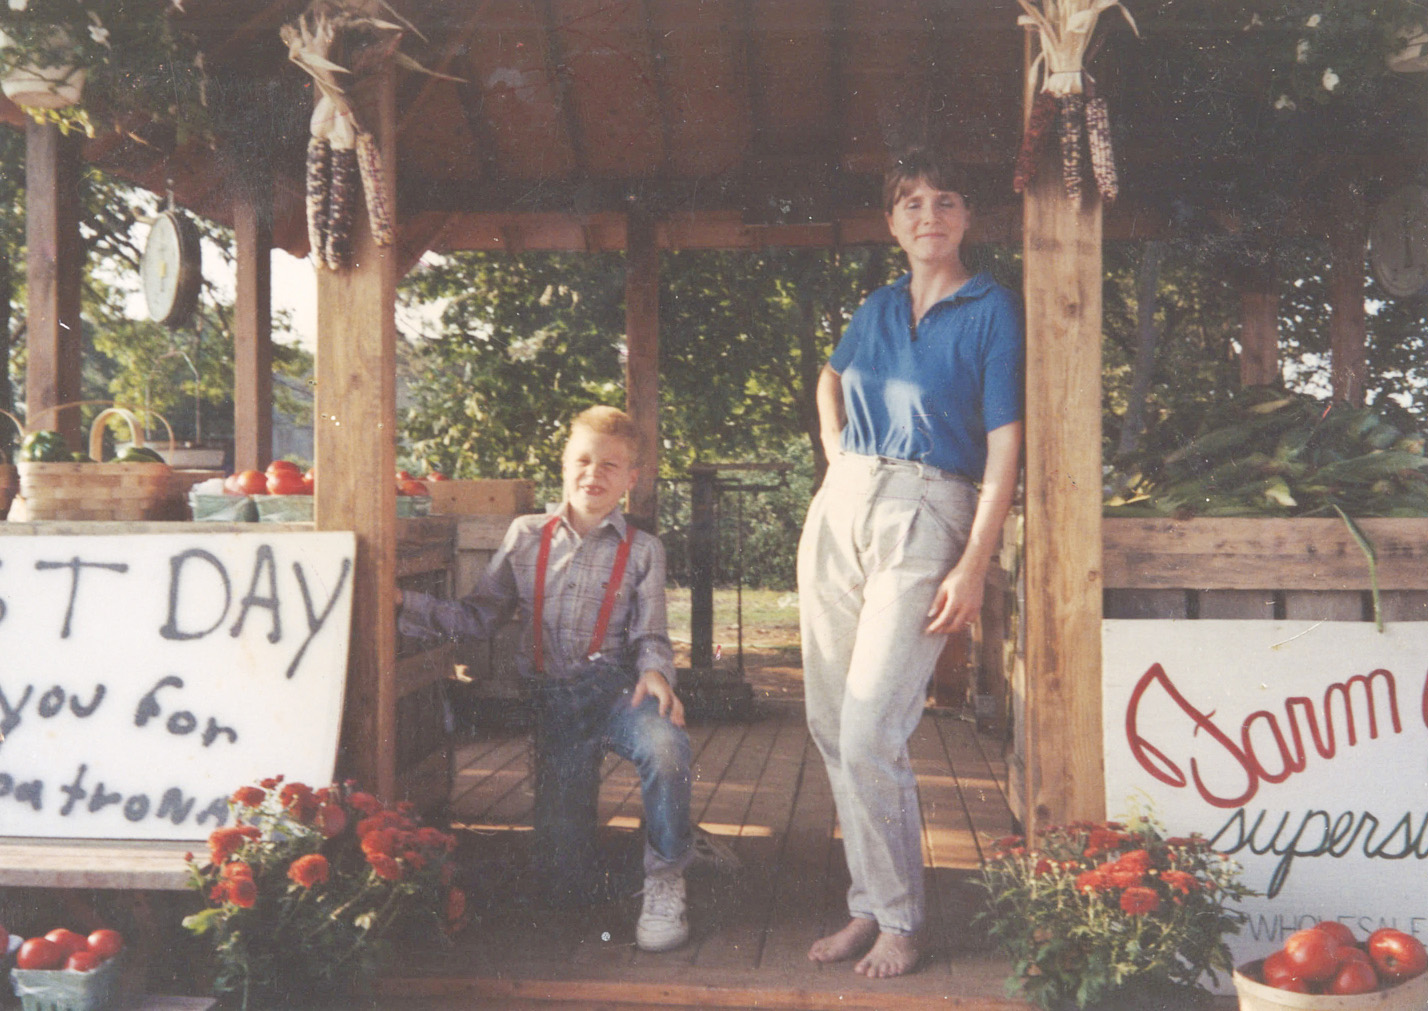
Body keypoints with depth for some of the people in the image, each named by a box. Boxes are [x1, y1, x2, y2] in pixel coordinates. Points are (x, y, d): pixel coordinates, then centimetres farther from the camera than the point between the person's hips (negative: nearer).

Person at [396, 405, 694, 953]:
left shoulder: (642, 550, 6)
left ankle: (665, 875, -12)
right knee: (563, 882, -3)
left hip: (615, 686, -1)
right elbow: (478, 616, 9)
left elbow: (650, 635, 1)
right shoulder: (526, 536, 10)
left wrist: (655, 671, -22)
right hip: (552, 701, 1)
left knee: (666, 745, -38)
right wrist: (403, 602, -4)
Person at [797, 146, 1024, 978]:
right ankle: (869, 905, 19)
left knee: (869, 735, -13)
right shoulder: (878, 308, 15)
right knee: (830, 725, 6)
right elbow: (830, 381, 36)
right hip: (840, 509, 6)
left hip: (925, 518, -6)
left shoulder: (993, 311, 0)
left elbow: (1004, 449, -6)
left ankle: (899, 922, 4)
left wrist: (974, 567, -15)